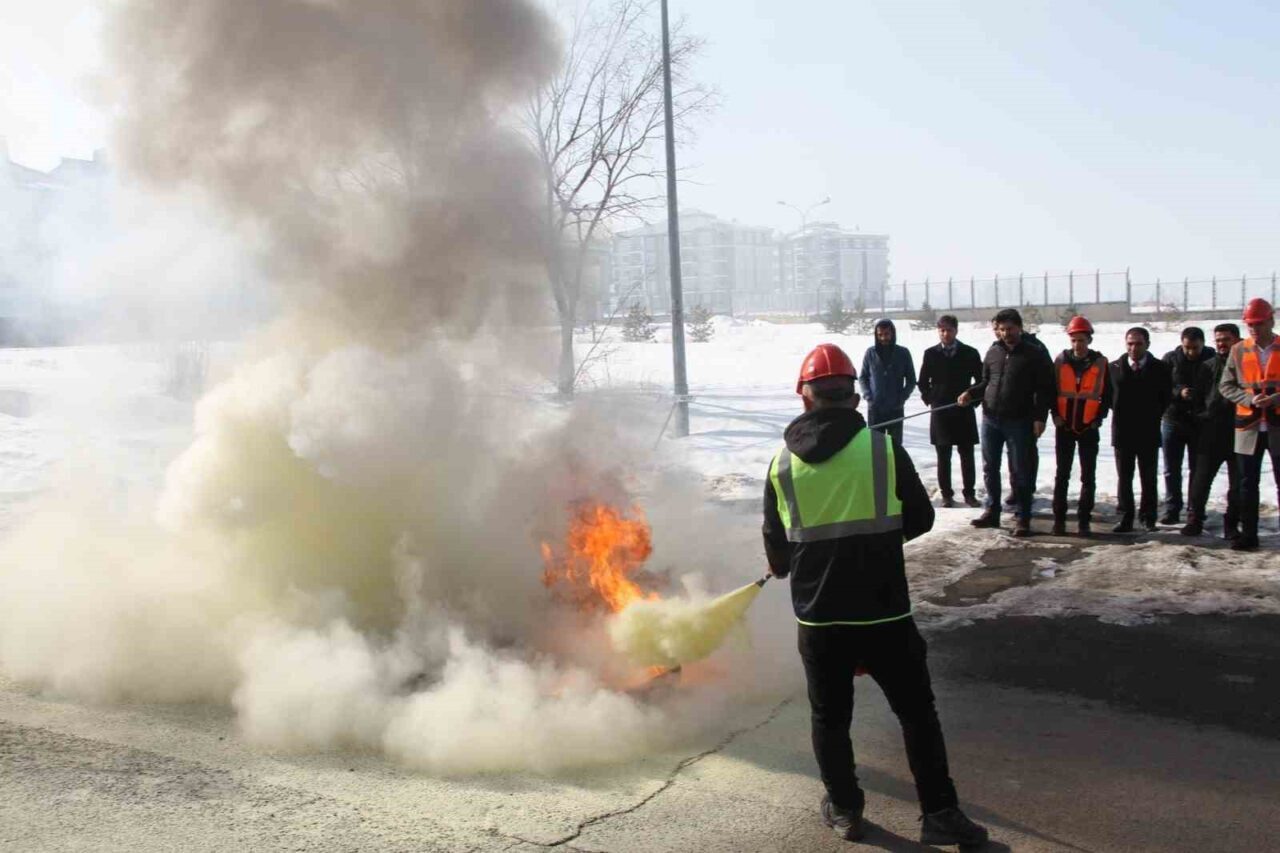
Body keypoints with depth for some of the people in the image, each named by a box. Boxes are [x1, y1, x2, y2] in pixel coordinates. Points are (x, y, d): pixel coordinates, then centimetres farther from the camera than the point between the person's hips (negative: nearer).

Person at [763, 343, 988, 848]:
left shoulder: (782, 462, -1)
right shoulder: (883, 448, -8)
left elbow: (775, 547, 7)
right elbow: (920, 518, 3)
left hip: (817, 617, 2)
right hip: (883, 613, -1)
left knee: (830, 717, 17)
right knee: (917, 712, 13)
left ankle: (844, 810, 29)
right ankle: (940, 814, 18)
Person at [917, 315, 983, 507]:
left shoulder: (970, 353, 0)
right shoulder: (931, 354, 2)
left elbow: (981, 379, 6)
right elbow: (923, 382, 10)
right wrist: (929, 399, 3)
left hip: (964, 411, 0)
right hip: (940, 412, 0)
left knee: (967, 455, 5)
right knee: (943, 457, 3)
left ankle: (969, 493, 15)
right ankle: (946, 494, 11)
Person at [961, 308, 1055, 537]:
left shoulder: (1035, 355, -2)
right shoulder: (993, 353, 11)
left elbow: (1045, 389, -4)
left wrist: (1040, 417, -12)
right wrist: (971, 393, 1)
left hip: (1019, 422, -5)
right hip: (990, 419, 5)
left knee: (1020, 471, 0)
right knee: (990, 468, 11)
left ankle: (1023, 518, 7)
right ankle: (992, 511, 22)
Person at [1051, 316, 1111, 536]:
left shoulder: (1100, 363, -2)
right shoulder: (1060, 361, 0)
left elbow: (1107, 395, 4)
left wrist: (1099, 419, -4)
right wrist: (1055, 415, -3)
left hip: (1089, 428, -1)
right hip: (1064, 427, 1)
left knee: (1088, 476, 3)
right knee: (1062, 474, 5)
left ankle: (1084, 520, 9)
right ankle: (1059, 518, 10)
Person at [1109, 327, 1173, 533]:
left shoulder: (1159, 368, 0)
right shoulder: (1114, 367, 2)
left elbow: (1166, 398, 3)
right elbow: (1107, 395, 8)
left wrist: (1154, 416, -1)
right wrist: (1118, 412, 0)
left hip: (1148, 433, -1)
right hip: (1122, 432, 1)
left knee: (1148, 478, 6)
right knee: (1124, 478, 3)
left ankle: (1148, 517, 15)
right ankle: (1126, 519, 8)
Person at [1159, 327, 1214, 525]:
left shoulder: (1213, 360, -5)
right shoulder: (1170, 359, -3)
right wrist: (1179, 393, -21)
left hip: (1201, 422, -1)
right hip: (1173, 421, 1)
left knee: (1197, 469, 7)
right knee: (1172, 469, 6)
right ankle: (1172, 510, 14)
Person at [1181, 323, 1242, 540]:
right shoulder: (1208, 367, 10)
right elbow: (1197, 397, 15)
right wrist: (1201, 417, 4)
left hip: (1239, 433, -1)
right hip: (1212, 432, 1)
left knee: (1238, 483, 4)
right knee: (1201, 478, -1)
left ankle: (1232, 524, 13)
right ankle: (1194, 520, 7)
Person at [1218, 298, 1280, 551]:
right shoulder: (1239, 351, 5)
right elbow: (1226, 386, 5)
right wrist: (1249, 399, -12)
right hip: (1248, 426, 2)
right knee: (1247, 484, 7)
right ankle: (1248, 535, 14)